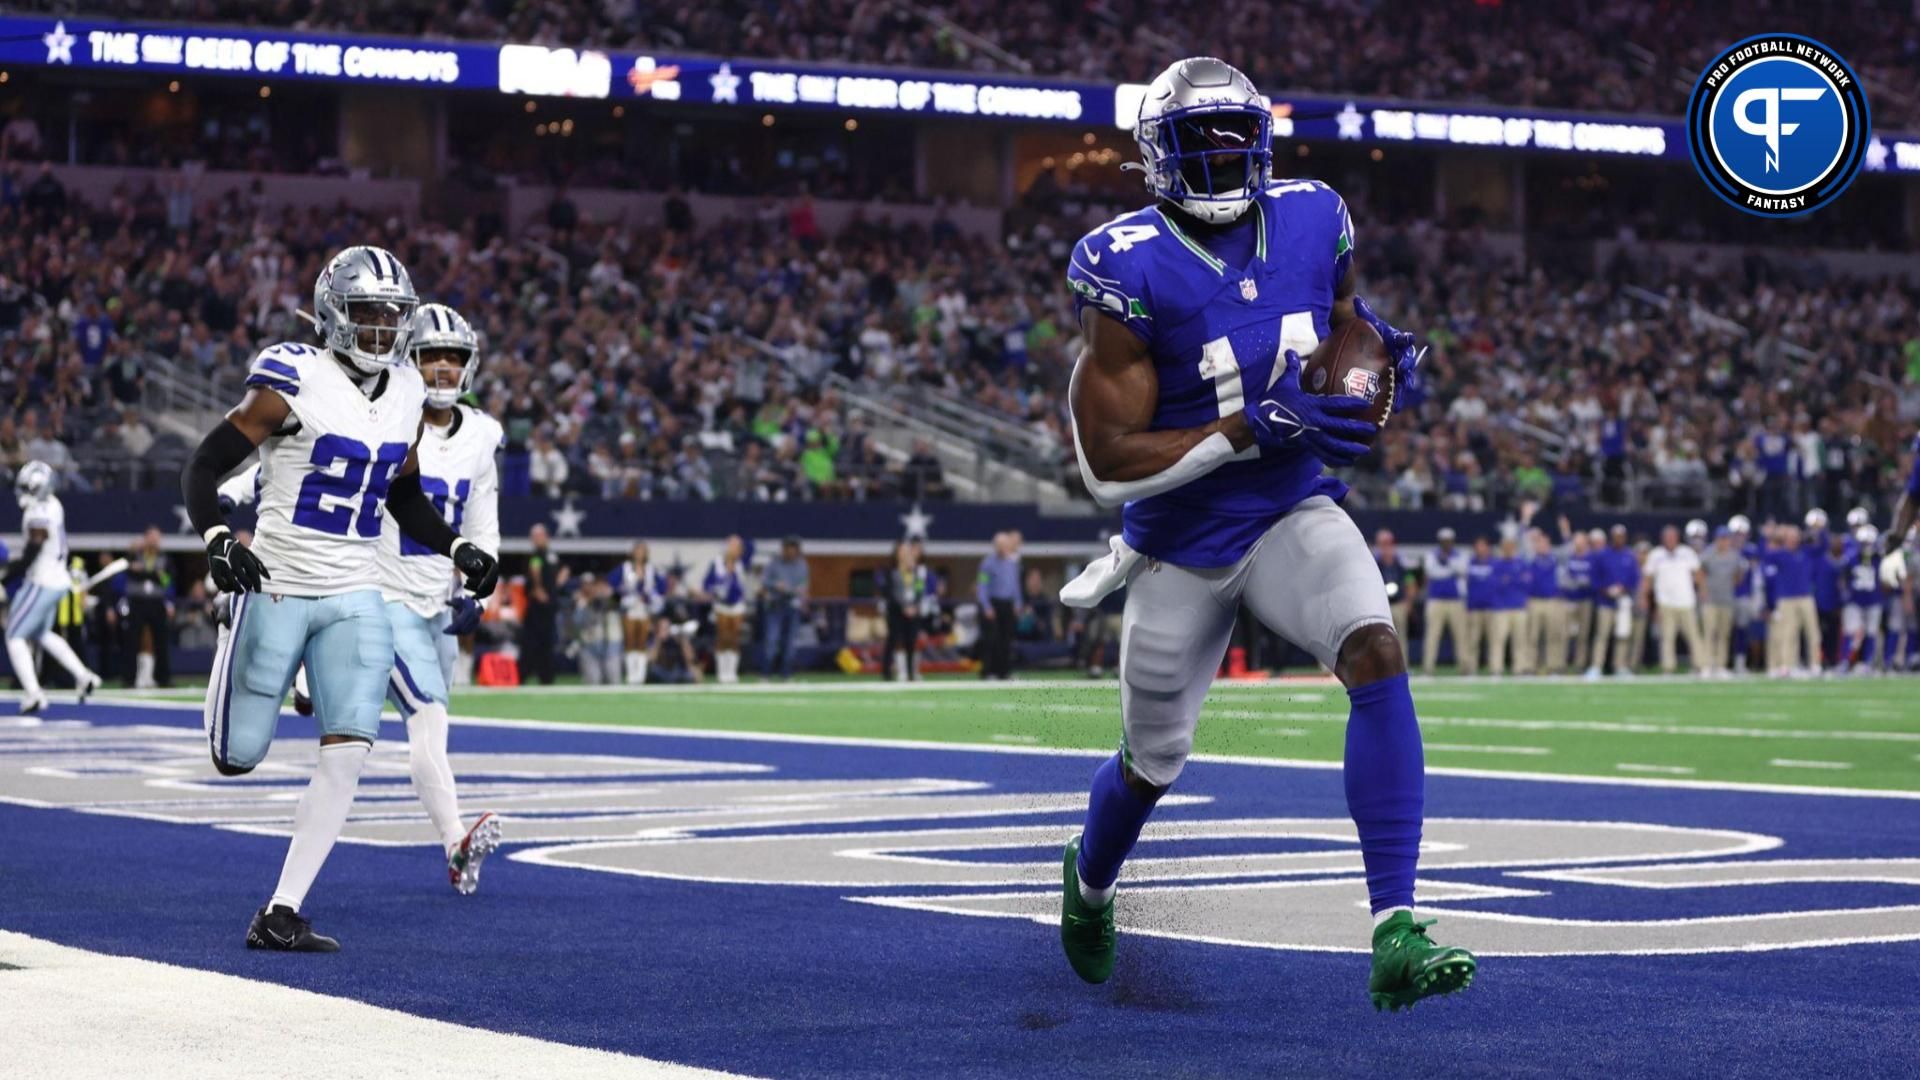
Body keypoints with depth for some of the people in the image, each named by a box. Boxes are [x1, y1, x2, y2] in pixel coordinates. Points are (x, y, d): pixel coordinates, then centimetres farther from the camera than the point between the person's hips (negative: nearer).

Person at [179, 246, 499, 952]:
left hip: (355, 600, 5)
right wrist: (218, 542, -26)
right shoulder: (292, 385, -12)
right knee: (236, 758, 1)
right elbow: (204, 470, -10)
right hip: (278, 587, -5)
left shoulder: (406, 396, 7)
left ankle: (281, 914, -4)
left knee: (348, 753, -10)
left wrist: (458, 550, 9)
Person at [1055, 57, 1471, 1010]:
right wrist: (1259, 426, -30)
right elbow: (1107, 462, -22)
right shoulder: (1130, 271, -21)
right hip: (1181, 545, -3)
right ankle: (1088, 880, 52)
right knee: (1153, 762, 14)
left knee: (1376, 652, -27)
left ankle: (1394, 936, -29)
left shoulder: (1311, 221, -6)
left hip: (1293, 512, 3)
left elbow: (1345, 317, 17)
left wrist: (1385, 352, -9)